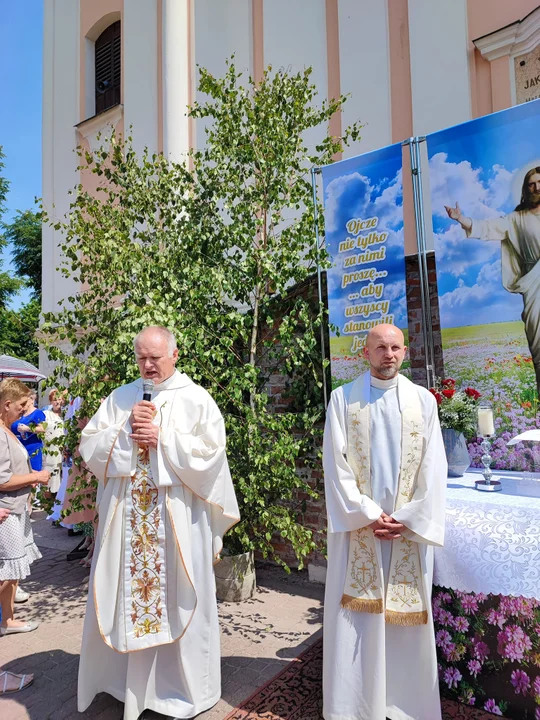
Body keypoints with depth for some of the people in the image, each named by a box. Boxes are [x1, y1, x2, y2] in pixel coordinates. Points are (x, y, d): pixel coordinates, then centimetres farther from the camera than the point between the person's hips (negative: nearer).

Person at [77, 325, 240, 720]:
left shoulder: (196, 399, -4)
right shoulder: (120, 398, 8)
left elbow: (210, 453, -12)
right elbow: (89, 445, 3)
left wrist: (162, 439, -17)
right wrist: (127, 429, -12)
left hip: (177, 517, -3)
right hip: (125, 515, 4)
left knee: (177, 601, 8)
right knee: (122, 595, 14)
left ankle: (185, 687, 28)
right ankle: (123, 676, 36)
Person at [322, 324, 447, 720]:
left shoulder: (423, 400, 4)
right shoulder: (344, 398, 0)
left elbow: (433, 467, 1)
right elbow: (336, 464, -4)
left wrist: (408, 518, -7)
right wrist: (367, 514, -10)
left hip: (411, 525, 2)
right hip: (357, 523, -1)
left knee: (407, 615, 10)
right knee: (355, 616, 4)